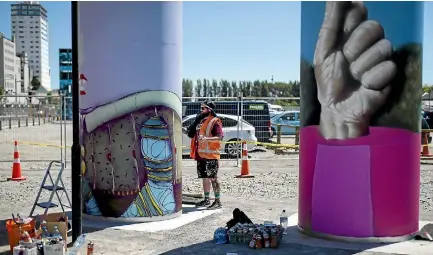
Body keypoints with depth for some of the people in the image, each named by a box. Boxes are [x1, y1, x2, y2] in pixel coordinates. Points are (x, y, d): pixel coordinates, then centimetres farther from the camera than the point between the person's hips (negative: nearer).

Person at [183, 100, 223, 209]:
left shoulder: (215, 122, -10)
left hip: (211, 155, -8)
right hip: (201, 155, 8)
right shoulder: (200, 120, 16)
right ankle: (206, 200, 25)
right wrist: (184, 130, 13)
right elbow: (192, 134, 26)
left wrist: (206, 138, -33)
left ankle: (218, 201, 1)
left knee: (213, 178, -5)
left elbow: (219, 136, -22)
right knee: (205, 178, 15)